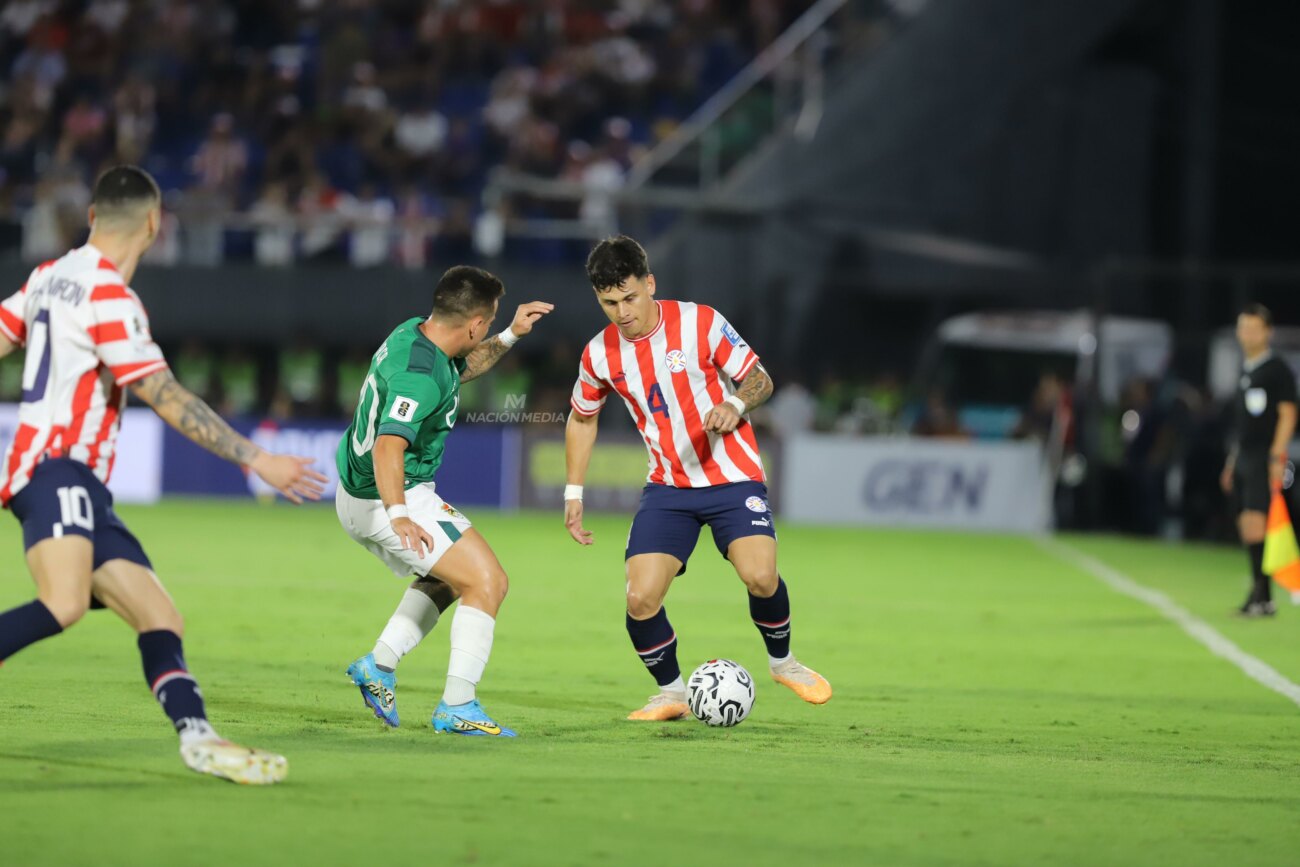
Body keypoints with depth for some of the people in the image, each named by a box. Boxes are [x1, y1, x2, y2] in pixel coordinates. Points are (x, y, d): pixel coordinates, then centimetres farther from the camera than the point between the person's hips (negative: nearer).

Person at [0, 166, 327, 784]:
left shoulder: (51, 275, 15)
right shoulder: (108, 297, -11)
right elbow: (167, 400, -16)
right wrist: (257, 461, -14)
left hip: (79, 486, 10)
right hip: (57, 471, -10)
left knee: (158, 616, 0)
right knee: (64, 603, -33)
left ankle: (197, 737, -14)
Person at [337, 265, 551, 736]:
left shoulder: (412, 333, 3)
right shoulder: (419, 376, -28)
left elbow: (458, 370, 25)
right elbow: (389, 446, -40)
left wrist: (511, 336, 18)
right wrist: (398, 515, -52)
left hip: (356, 495, 10)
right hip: (388, 500, -10)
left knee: (448, 578, 26)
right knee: (487, 581, -9)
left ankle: (379, 665, 15)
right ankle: (457, 706, -11)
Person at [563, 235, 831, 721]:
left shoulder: (700, 324, -13)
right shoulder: (599, 355, -3)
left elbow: (759, 379, -5)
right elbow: (582, 418, 16)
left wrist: (736, 404, -27)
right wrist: (573, 494, 12)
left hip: (733, 479, -3)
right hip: (668, 488, 3)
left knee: (760, 576, -25)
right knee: (641, 598, -14)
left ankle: (781, 661, 6)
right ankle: (671, 694, 11)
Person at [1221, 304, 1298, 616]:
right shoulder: (1245, 369, 17)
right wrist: (1232, 461, 20)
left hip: (1264, 458, -8)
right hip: (1243, 457, 8)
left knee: (1254, 522, -16)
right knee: (1245, 526, 7)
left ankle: (1263, 596, -16)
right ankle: (1258, 592, 12)